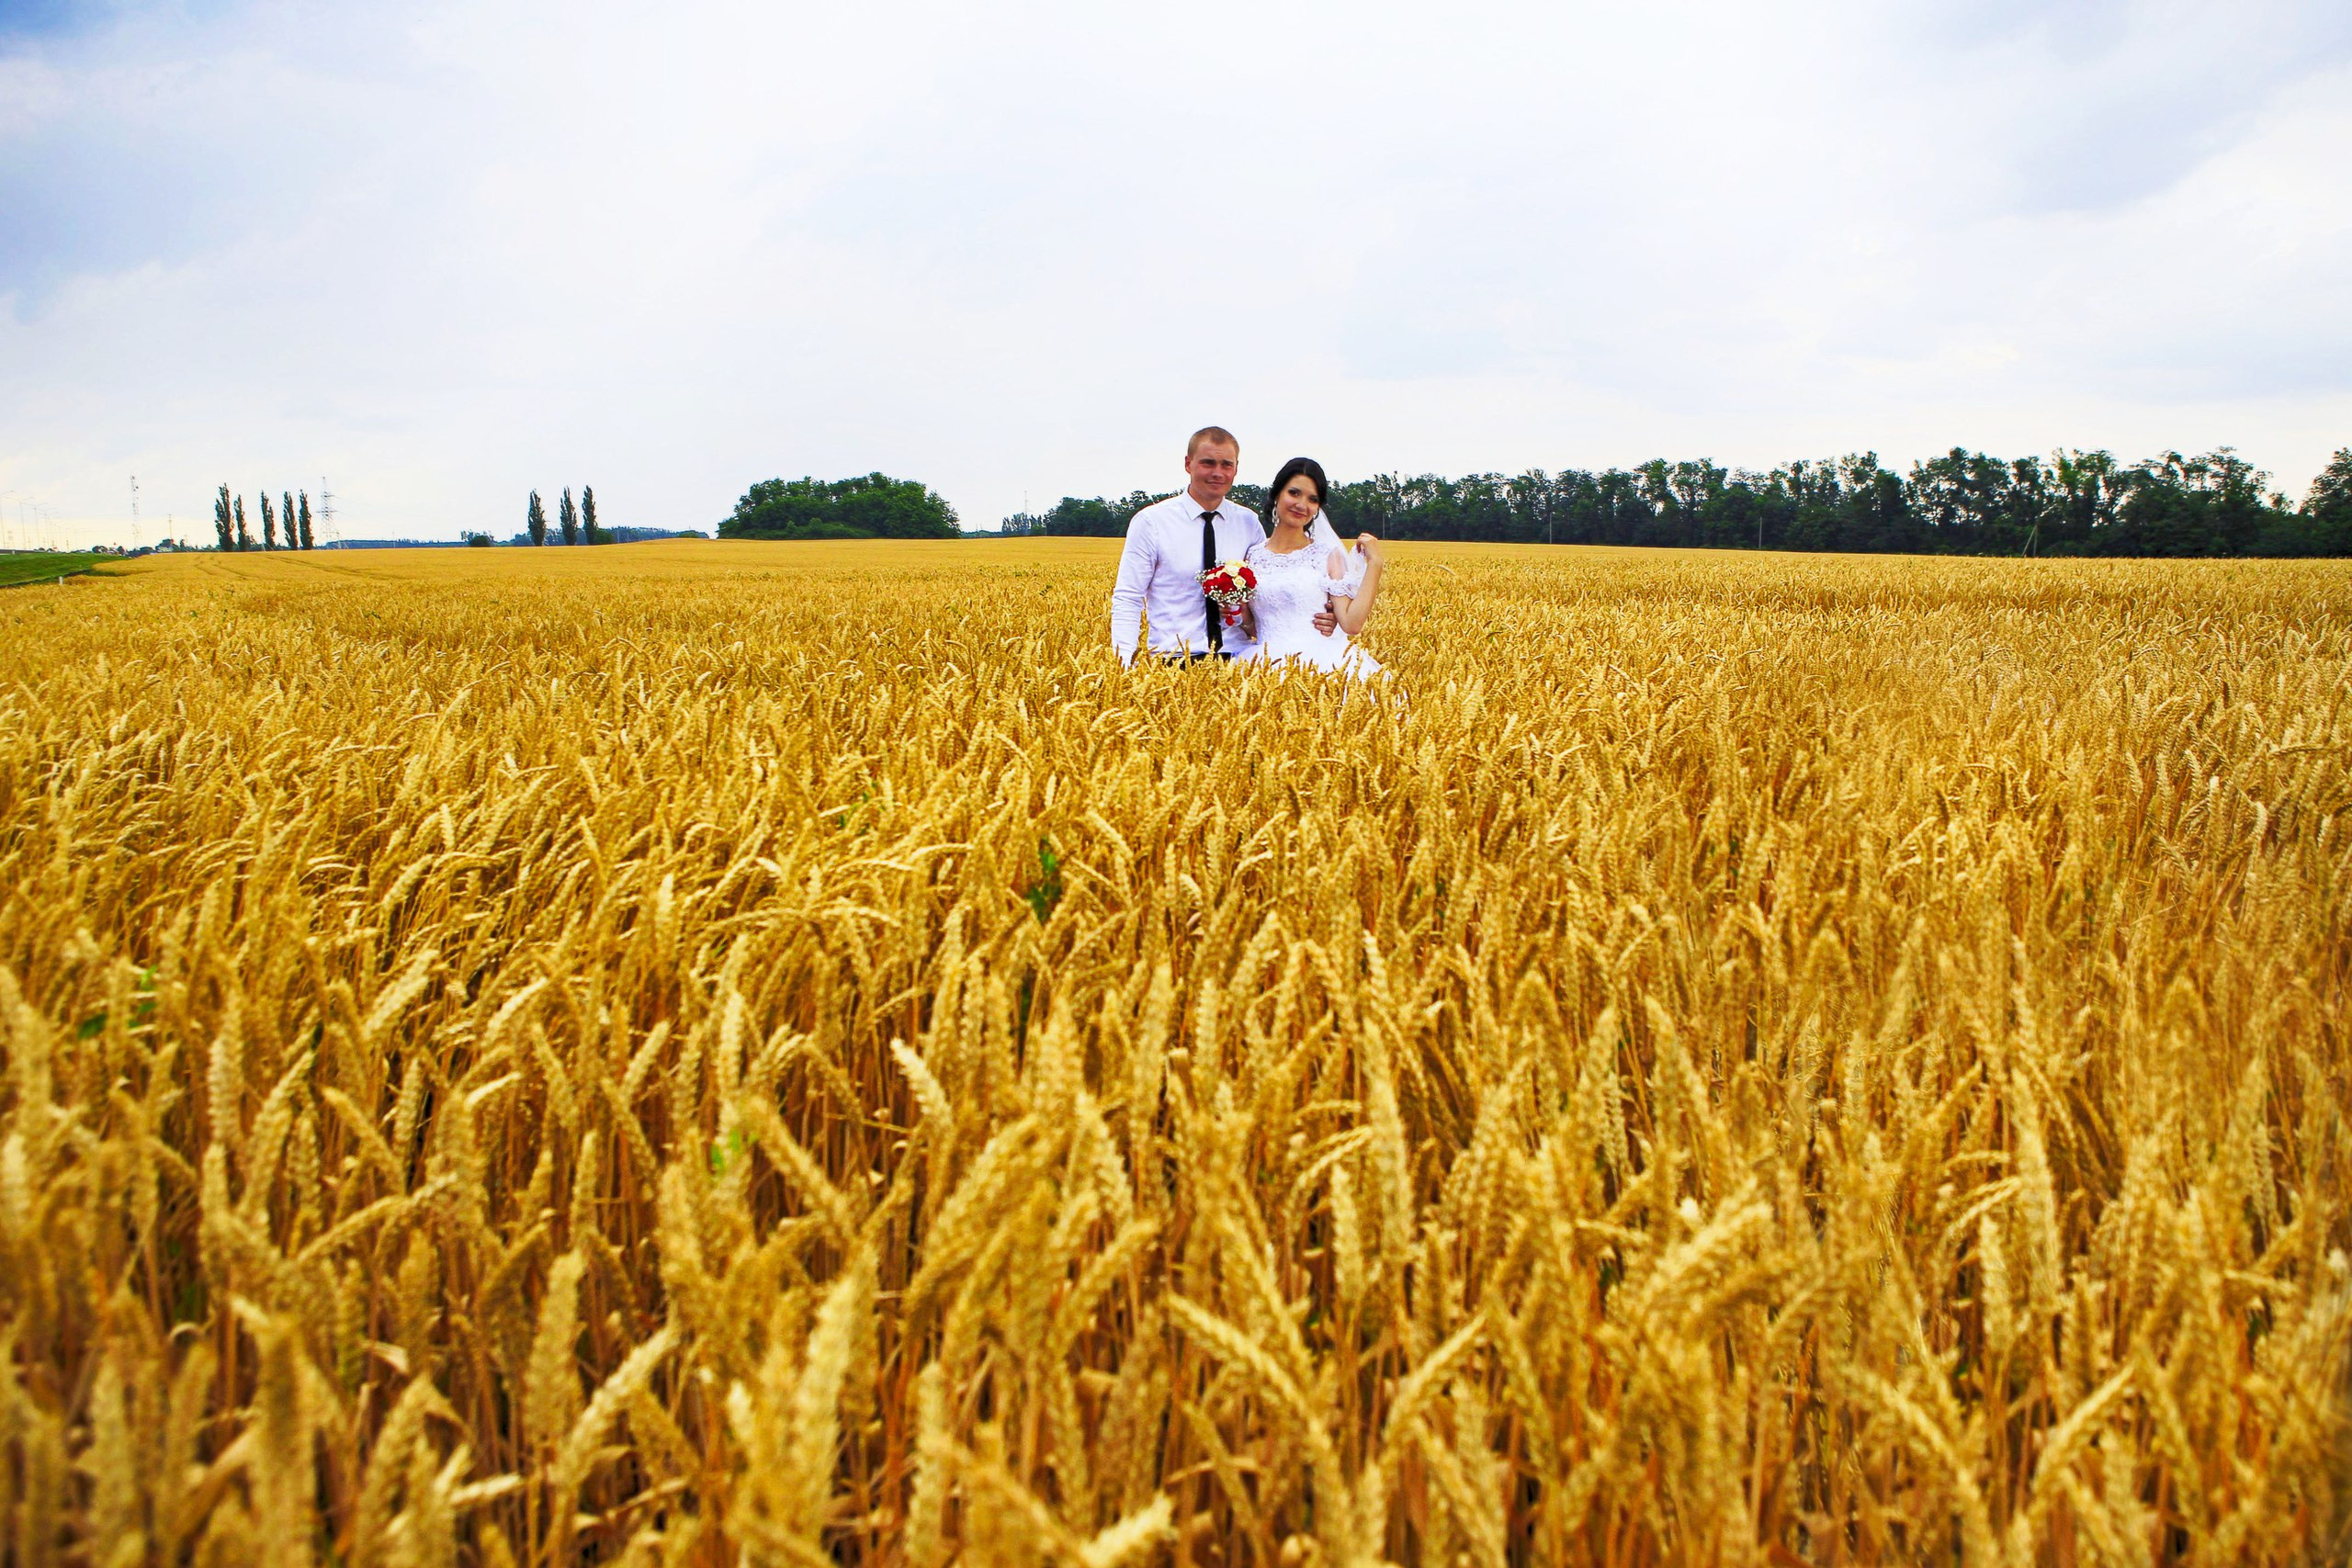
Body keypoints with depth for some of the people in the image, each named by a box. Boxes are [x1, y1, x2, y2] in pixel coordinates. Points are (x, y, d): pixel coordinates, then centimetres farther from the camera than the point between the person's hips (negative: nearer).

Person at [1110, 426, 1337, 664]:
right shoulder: (1150, 522, 1)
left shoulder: (1249, 523, 12)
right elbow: (1127, 601, 0)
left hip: (1238, 654, 4)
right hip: (1175, 661, -3)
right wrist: (1124, 667, -14)